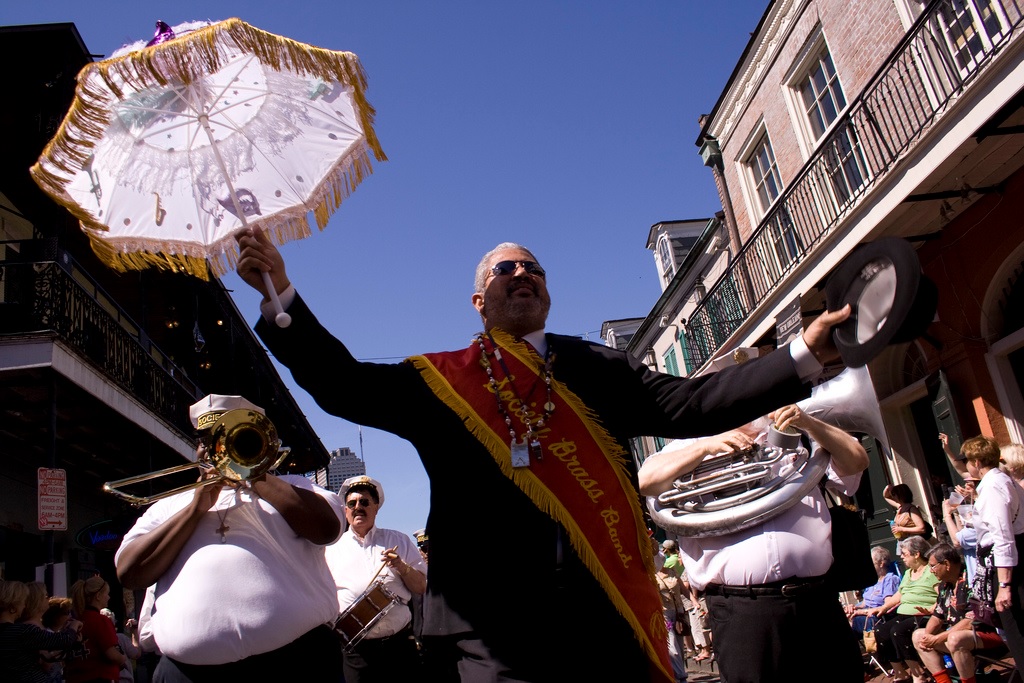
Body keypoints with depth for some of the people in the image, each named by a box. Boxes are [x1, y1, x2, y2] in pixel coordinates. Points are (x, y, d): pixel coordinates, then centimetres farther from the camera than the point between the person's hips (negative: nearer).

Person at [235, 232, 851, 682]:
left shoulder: (601, 369, 12)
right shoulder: (438, 381, 8)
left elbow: (690, 402, 2)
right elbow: (343, 386, -1)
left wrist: (803, 356, -6)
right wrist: (281, 295, -12)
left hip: (613, 624, 2)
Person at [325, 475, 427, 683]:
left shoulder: (399, 541, 11)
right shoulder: (332, 548, 10)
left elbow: (422, 587, 10)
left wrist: (401, 567, -8)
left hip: (399, 643, 1)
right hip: (356, 648, 0)